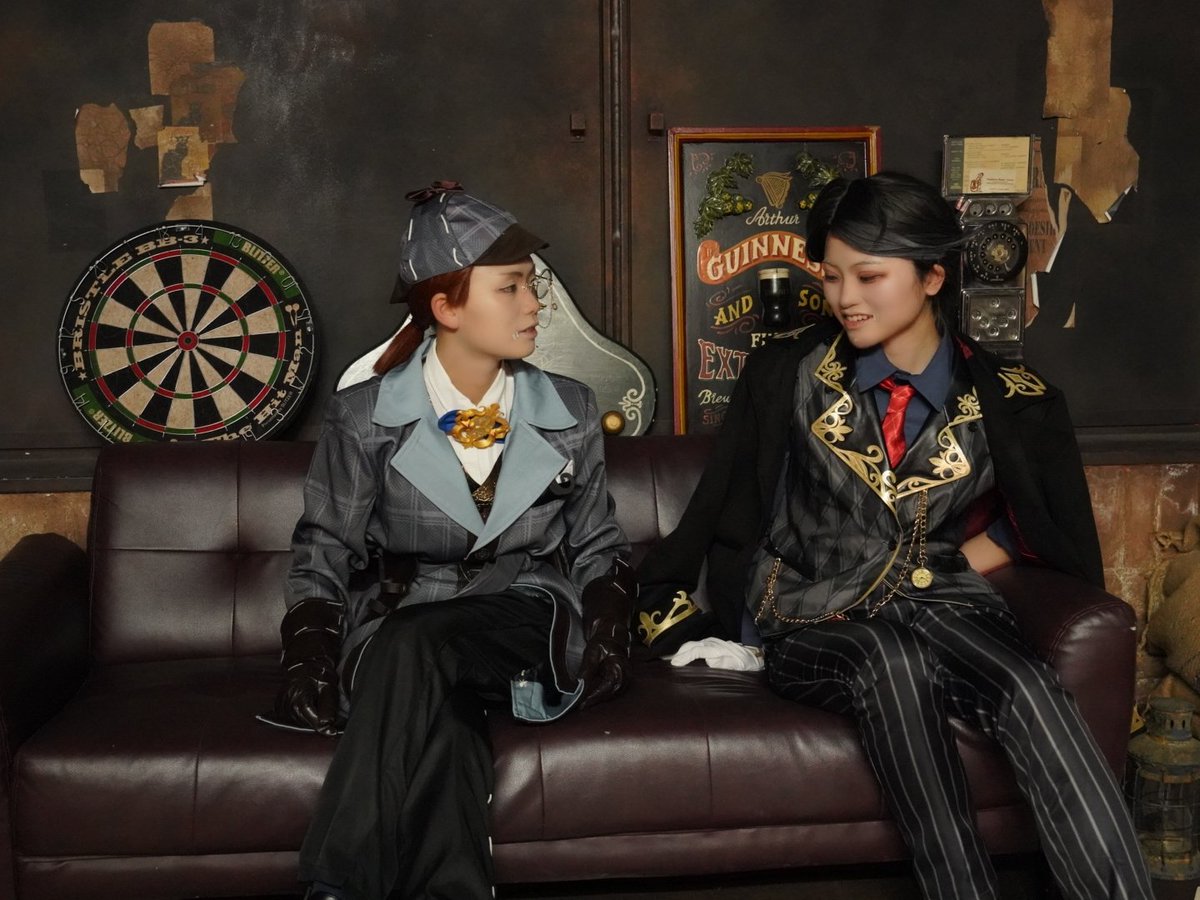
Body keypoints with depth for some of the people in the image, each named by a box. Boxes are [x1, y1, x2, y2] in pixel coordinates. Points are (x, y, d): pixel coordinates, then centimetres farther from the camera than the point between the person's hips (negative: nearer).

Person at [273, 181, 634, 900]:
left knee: (413, 645, -34)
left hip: (528, 620, 0)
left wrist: (608, 634, -6)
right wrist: (311, 665, -13)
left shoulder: (570, 413, 8)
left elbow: (598, 547, 15)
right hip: (396, 627, 0)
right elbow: (324, 556, 6)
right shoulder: (365, 418, 2)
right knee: (435, 715, -37)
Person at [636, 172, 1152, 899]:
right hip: (816, 623, -1)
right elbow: (719, 506, 11)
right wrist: (667, 609, 14)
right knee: (894, 660, -37)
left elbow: (1062, 538, 13)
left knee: (1032, 692, -34)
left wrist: (965, 560, 1)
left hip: (945, 608, 1)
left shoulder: (1011, 404, 2)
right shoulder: (789, 374, 1)